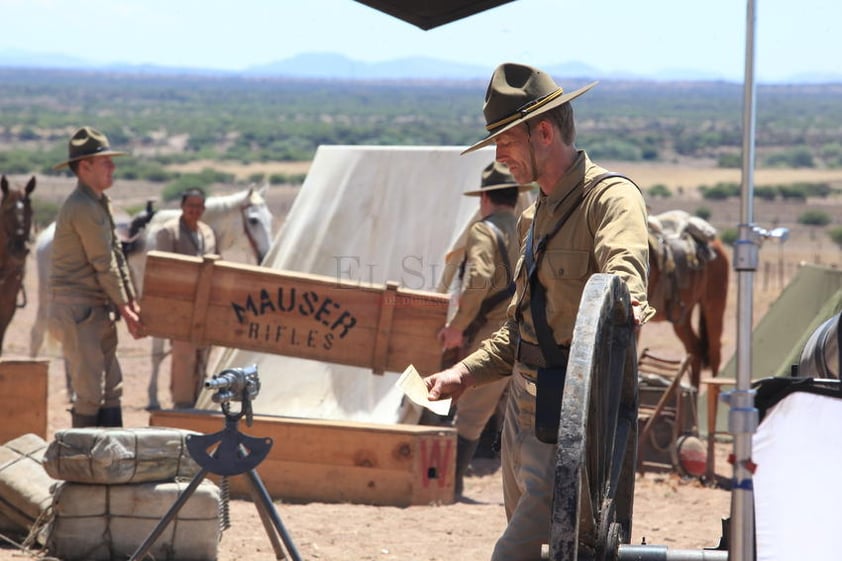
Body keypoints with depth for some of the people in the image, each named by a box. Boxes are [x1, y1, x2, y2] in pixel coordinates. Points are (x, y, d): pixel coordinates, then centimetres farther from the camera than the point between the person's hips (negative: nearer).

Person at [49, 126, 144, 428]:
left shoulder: (101, 203, 14)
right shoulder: (84, 208, -18)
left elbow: (117, 256, 14)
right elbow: (104, 264, -16)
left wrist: (133, 303, 8)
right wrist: (125, 310, -9)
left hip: (98, 309, 10)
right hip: (77, 309, -10)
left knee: (112, 389, 10)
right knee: (90, 392, -7)